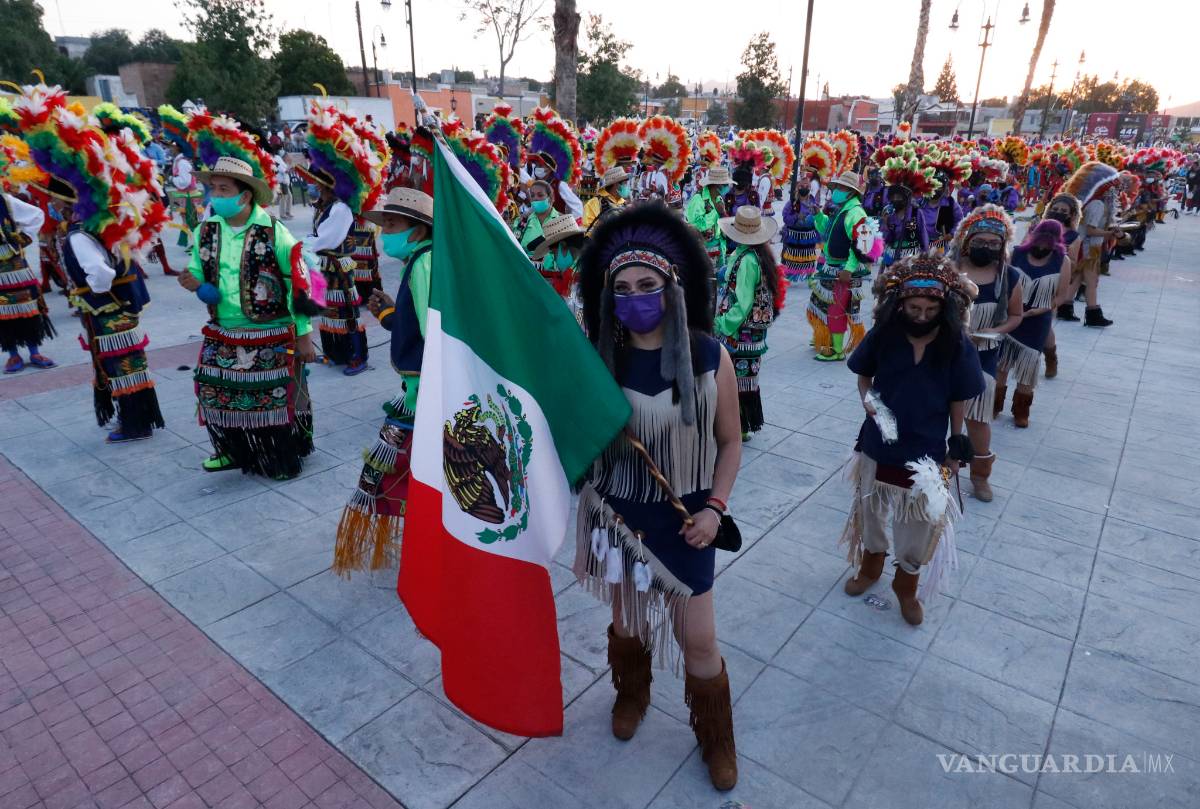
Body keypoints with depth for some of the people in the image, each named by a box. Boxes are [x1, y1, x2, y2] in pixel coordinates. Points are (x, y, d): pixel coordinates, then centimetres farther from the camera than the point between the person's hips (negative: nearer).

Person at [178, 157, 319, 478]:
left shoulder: (273, 232, -12)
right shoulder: (207, 231, 3)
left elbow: (300, 285, -8)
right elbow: (199, 274, 14)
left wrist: (303, 336, -7)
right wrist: (194, 283, -13)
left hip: (271, 340, -5)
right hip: (221, 339, 5)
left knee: (275, 401, 3)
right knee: (218, 397, 11)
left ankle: (284, 459, 23)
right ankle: (234, 452, 34)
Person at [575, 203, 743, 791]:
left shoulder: (708, 356, -13)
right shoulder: (599, 359, -10)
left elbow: (729, 442, -3)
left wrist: (715, 508, -11)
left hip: (682, 518, -1)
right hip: (616, 514, 2)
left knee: (698, 641, 9)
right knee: (626, 616, 22)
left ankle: (715, 738, 38)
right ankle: (631, 693, 55)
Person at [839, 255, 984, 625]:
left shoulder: (957, 345, -14)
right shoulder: (883, 334, -12)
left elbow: (959, 400, -3)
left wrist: (956, 448, -1)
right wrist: (867, 398, -14)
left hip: (926, 452, -1)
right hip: (878, 445, 2)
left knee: (918, 525, 13)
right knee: (870, 512, 21)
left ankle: (906, 586, 39)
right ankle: (870, 566, 48)